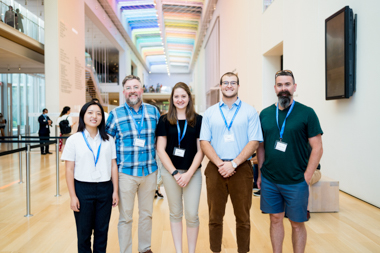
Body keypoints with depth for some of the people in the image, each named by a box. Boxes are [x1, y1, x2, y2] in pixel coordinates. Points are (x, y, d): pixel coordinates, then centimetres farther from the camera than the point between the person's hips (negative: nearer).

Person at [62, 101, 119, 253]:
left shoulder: (108, 140, 3)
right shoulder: (74, 140, -2)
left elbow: (113, 166, 5)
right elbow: (69, 170, -3)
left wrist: (115, 191, 2)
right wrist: (73, 196, -6)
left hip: (105, 189, 2)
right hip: (83, 189, -1)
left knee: (102, 231, 11)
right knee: (84, 232, 10)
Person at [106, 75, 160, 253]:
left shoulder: (153, 111, 4)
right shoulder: (116, 114, -2)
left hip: (150, 171, 3)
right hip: (126, 172, -2)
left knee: (147, 213, 16)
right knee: (125, 217, 8)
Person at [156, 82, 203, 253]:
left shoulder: (198, 120, 1)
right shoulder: (165, 120, 2)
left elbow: (200, 150, 0)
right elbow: (161, 149, 0)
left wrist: (188, 174, -9)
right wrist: (175, 173, -8)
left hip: (192, 172, 0)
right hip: (170, 171, 1)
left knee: (192, 215, 1)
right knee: (175, 213, 12)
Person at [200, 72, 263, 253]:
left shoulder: (250, 112, 4)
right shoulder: (210, 113, 9)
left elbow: (254, 142, -4)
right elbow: (204, 142, 2)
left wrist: (233, 163, -14)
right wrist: (219, 164, -12)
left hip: (241, 169, -1)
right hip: (215, 169, 1)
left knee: (243, 218, 9)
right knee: (215, 217, 10)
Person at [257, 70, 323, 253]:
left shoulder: (306, 113, -6)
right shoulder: (265, 114, 4)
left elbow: (317, 148, -6)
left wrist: (306, 177, -10)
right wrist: (260, 173, 7)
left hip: (296, 182, -3)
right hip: (269, 180, 3)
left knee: (297, 224, 10)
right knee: (275, 219, 15)